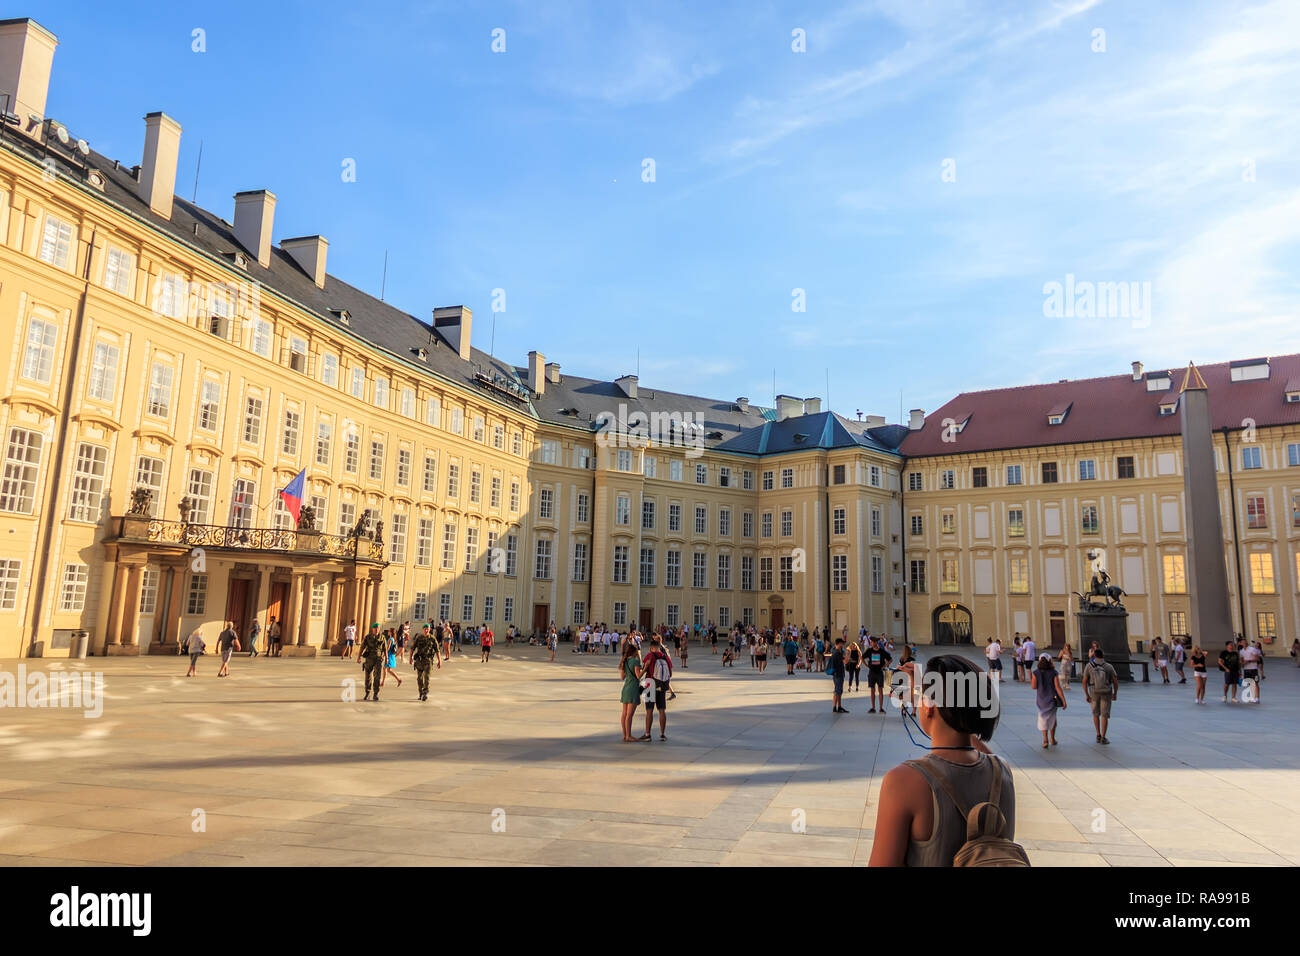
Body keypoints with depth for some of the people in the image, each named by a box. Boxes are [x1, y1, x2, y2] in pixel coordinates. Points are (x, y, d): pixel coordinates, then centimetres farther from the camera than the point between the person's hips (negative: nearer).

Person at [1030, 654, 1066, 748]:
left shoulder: (1036, 673, -9)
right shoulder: (1054, 673, -10)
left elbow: (1034, 686, -8)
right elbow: (1058, 688, -13)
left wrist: (1030, 677, 8)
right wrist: (1064, 701, -10)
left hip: (1042, 700, 0)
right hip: (1053, 699, 0)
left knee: (1043, 719, 10)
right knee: (1052, 718, 20)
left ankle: (1045, 739, -8)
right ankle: (1052, 739, 29)